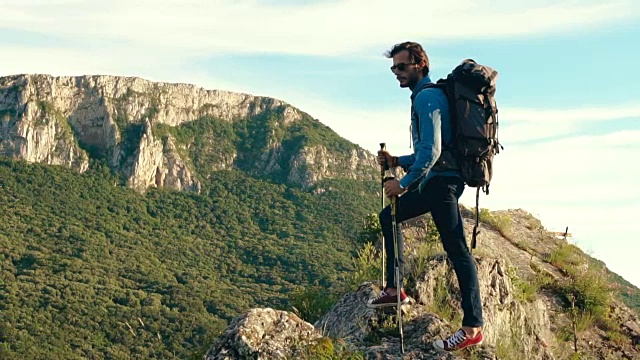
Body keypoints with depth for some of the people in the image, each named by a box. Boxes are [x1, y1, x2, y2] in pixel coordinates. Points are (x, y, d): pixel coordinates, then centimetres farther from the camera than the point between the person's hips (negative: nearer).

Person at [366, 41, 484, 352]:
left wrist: (405, 182, -20)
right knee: (388, 216, 20)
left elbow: (432, 150, -22)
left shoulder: (427, 97, -11)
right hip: (434, 182, 11)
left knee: (457, 250, -12)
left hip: (441, 181, -11)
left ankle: (473, 327, -13)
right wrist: (397, 161, 13)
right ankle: (394, 289, 21)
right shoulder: (424, 96, 20)